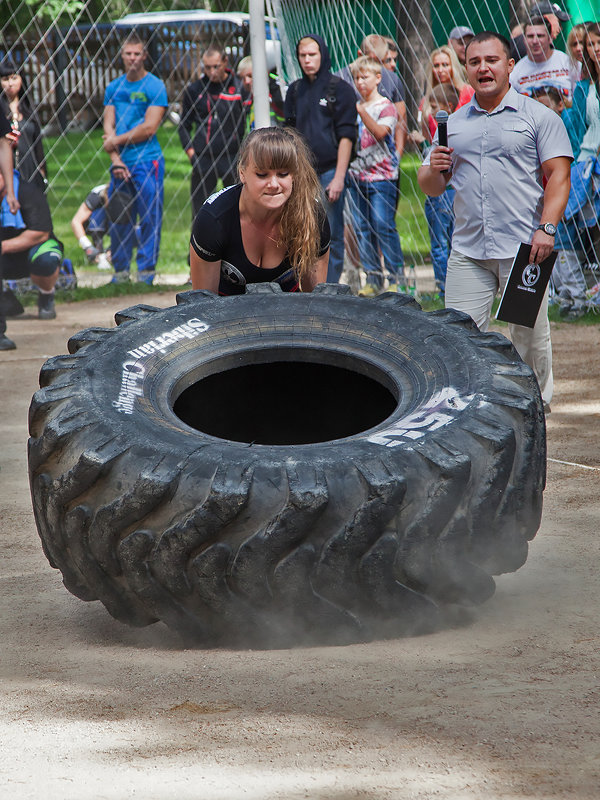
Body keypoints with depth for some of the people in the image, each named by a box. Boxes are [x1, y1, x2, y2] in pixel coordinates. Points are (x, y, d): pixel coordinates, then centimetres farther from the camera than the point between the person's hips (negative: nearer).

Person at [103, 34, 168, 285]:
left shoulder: (155, 87, -2)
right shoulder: (114, 88, 13)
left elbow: (149, 128, -10)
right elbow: (108, 127, 8)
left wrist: (117, 141, -6)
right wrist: (115, 159, -5)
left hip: (147, 162, -5)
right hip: (120, 164, 5)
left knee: (149, 218, -4)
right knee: (118, 218, 7)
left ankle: (146, 269, 1)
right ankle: (120, 271, 14)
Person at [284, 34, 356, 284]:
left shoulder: (340, 89, -2)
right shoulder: (295, 91, 13)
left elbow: (346, 136, -6)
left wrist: (339, 178, -12)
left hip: (329, 172, -5)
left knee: (331, 238, -3)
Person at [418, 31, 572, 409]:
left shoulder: (539, 117, 4)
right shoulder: (453, 123, 16)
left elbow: (558, 176, -3)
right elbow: (431, 187, 18)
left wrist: (546, 228, -15)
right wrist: (434, 170, -6)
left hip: (523, 249, -3)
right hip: (468, 252, 3)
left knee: (530, 339, 2)